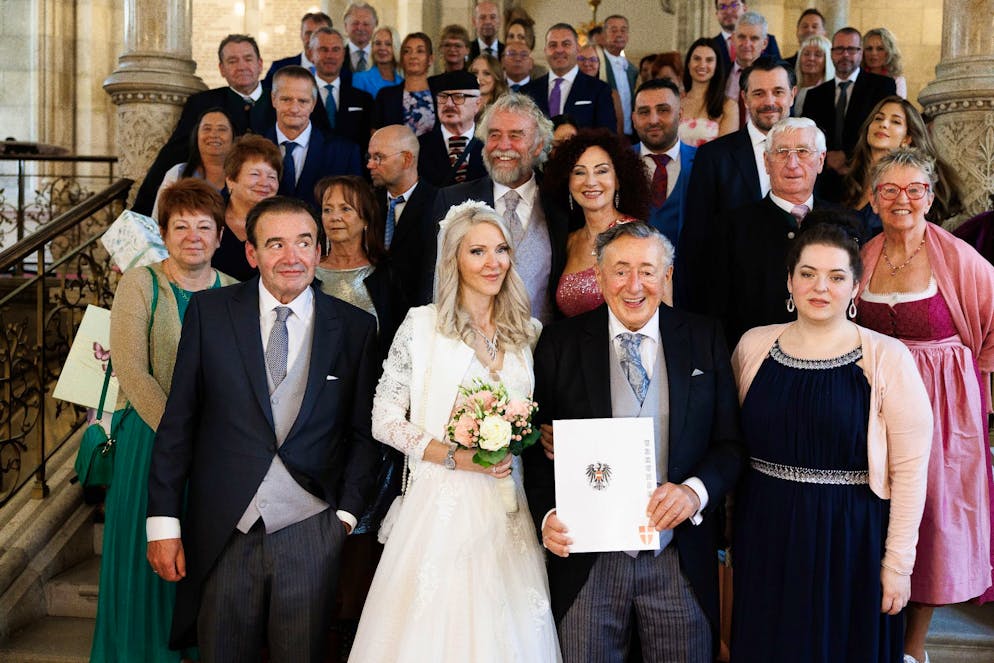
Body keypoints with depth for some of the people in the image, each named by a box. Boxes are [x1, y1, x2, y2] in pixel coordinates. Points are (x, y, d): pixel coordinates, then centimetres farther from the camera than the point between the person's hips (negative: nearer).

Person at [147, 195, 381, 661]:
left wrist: (347, 513, -2)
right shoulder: (209, 312, 1)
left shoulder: (355, 327, 2)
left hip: (310, 533, 0)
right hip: (222, 531, 0)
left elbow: (364, 431, 5)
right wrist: (163, 520, -1)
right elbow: (178, 421, 1)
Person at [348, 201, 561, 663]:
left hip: (508, 510, 4)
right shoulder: (421, 325, -4)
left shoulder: (529, 331, 8)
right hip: (441, 507, -3)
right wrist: (456, 457, -14)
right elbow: (385, 420, -4)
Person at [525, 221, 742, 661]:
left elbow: (730, 441, 3)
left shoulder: (704, 339, 4)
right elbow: (538, 445, 2)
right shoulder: (561, 343, 1)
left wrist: (695, 490, -16)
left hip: (680, 557, 1)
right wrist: (547, 516, -13)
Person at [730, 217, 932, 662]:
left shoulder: (887, 358, -8)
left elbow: (909, 468, -8)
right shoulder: (753, 346, 2)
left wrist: (898, 562, -9)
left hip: (850, 542, -3)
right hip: (765, 537, 3)